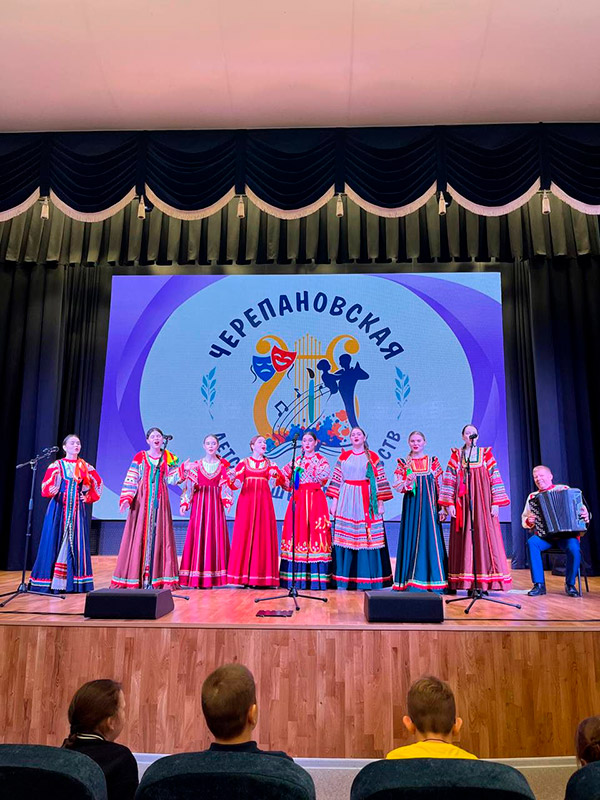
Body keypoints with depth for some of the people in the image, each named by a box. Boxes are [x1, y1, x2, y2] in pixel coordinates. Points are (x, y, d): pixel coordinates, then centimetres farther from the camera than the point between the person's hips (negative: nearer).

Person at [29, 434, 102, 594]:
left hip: (77, 511, 2)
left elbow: (98, 484, 20)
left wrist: (89, 497, 8)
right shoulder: (56, 465, 1)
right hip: (59, 509, -2)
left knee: (76, 543, 1)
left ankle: (75, 582, 6)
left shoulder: (86, 467, 9)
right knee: (55, 542, -4)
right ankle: (49, 582, 3)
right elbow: (46, 489, -7)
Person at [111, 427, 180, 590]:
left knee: (158, 534, -2)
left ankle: (156, 578, 1)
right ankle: (135, 578, 2)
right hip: (142, 500, -1)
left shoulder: (168, 458, 12)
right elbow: (131, 480, 0)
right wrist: (126, 499, -12)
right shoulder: (140, 457, 5)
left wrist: (181, 469, -10)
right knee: (139, 534, -4)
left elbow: (171, 480, 6)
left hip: (160, 501, 2)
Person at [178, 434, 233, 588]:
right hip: (199, 502, 0)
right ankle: (196, 576, 2)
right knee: (198, 535, -3)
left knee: (215, 535, -1)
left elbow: (226, 486, 1)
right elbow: (189, 485, 3)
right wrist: (184, 503, -7)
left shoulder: (223, 465, 7)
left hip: (215, 503, 0)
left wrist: (227, 501, -14)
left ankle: (213, 576, 5)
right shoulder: (196, 465, 7)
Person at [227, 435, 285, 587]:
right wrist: (236, 481, -23)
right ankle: (243, 575, 1)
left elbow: (283, 481, 5)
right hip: (247, 500, -1)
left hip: (263, 500, 1)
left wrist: (275, 474, -14)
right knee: (244, 534, -5)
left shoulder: (270, 464, 14)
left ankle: (262, 576, 2)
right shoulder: (243, 463, 10)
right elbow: (235, 481, -1)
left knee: (264, 535, -3)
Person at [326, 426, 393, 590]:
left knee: (367, 538, -3)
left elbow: (380, 481, 4)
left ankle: (365, 579, 5)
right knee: (345, 538, -2)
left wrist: (380, 503, -2)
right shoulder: (344, 457, 11)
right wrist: (334, 502, 3)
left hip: (366, 502, -1)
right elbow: (336, 480, 9)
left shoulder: (373, 457, 7)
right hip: (347, 501, 1)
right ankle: (342, 580, 4)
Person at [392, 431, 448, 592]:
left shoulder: (433, 461, 7)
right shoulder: (403, 463, 6)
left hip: (429, 506, 0)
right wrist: (407, 482, -18)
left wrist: (442, 508, -1)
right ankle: (411, 580, 6)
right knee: (412, 539, -1)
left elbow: (440, 486, 6)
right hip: (411, 506, 0)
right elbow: (396, 486, 2)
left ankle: (432, 580, 7)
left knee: (431, 539, -1)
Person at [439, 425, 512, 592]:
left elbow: (495, 478, 5)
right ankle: (467, 583, 2)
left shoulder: (486, 453, 9)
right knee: (464, 539, -2)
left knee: (485, 537, -5)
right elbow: (450, 480, 5)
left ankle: (484, 582, -1)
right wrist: (450, 503, -3)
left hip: (482, 501, 0)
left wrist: (495, 503, -3)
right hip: (463, 502, 0)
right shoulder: (456, 455, 9)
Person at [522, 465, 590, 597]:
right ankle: (539, 585, -21)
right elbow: (524, 519, 16)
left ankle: (570, 584, -7)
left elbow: (580, 507, 5)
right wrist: (528, 521, -7)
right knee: (531, 542, -30)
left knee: (574, 548, -33)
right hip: (543, 535, 2)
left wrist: (585, 516, -17)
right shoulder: (532, 497, 15)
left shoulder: (564, 489, 8)